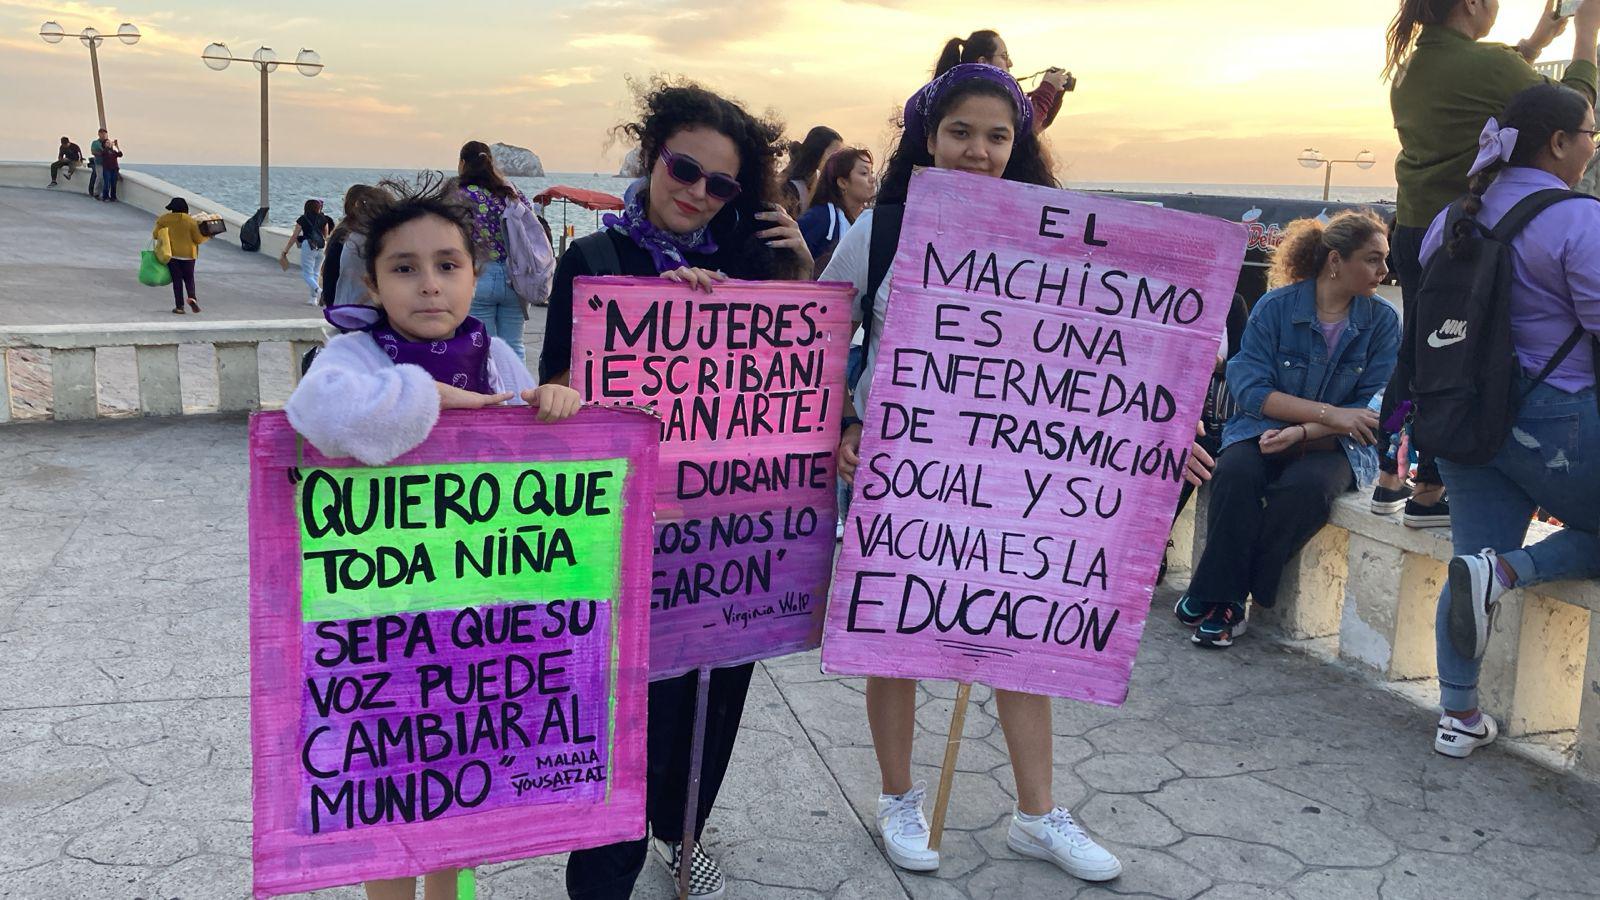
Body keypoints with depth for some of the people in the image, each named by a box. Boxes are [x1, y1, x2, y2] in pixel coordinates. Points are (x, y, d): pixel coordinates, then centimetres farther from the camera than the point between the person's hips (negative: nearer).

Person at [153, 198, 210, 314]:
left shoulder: (164, 219, -4)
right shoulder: (191, 221, -8)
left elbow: (155, 234, 4)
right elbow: (198, 239, -5)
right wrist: (208, 236, 14)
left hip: (172, 254, 1)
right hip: (188, 254, -1)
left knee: (177, 280, 6)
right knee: (189, 278, 11)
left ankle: (179, 306, 2)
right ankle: (192, 297, -15)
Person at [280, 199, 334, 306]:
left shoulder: (303, 219, 2)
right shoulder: (323, 219, 10)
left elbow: (294, 237, 2)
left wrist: (285, 251, 7)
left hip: (308, 246, -4)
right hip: (321, 247, 4)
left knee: (306, 274, -1)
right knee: (315, 273, 15)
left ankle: (319, 291, -27)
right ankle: (313, 298, 13)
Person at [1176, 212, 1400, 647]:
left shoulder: (1383, 321, 2)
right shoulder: (1275, 306, -3)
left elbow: (1372, 408, -4)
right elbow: (1250, 388, -10)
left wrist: (1304, 432, -19)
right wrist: (1329, 412, -19)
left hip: (1337, 445, 0)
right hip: (1265, 429, 0)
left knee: (1307, 485, -33)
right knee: (1236, 472, -33)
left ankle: (1217, 596, -21)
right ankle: (1223, 595, -21)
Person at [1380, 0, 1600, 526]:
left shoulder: (1409, 68, 8)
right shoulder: (1486, 63, -16)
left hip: (1412, 228, 8)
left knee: (1415, 354, 16)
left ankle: (1389, 481, 23)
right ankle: (1428, 494, 10)